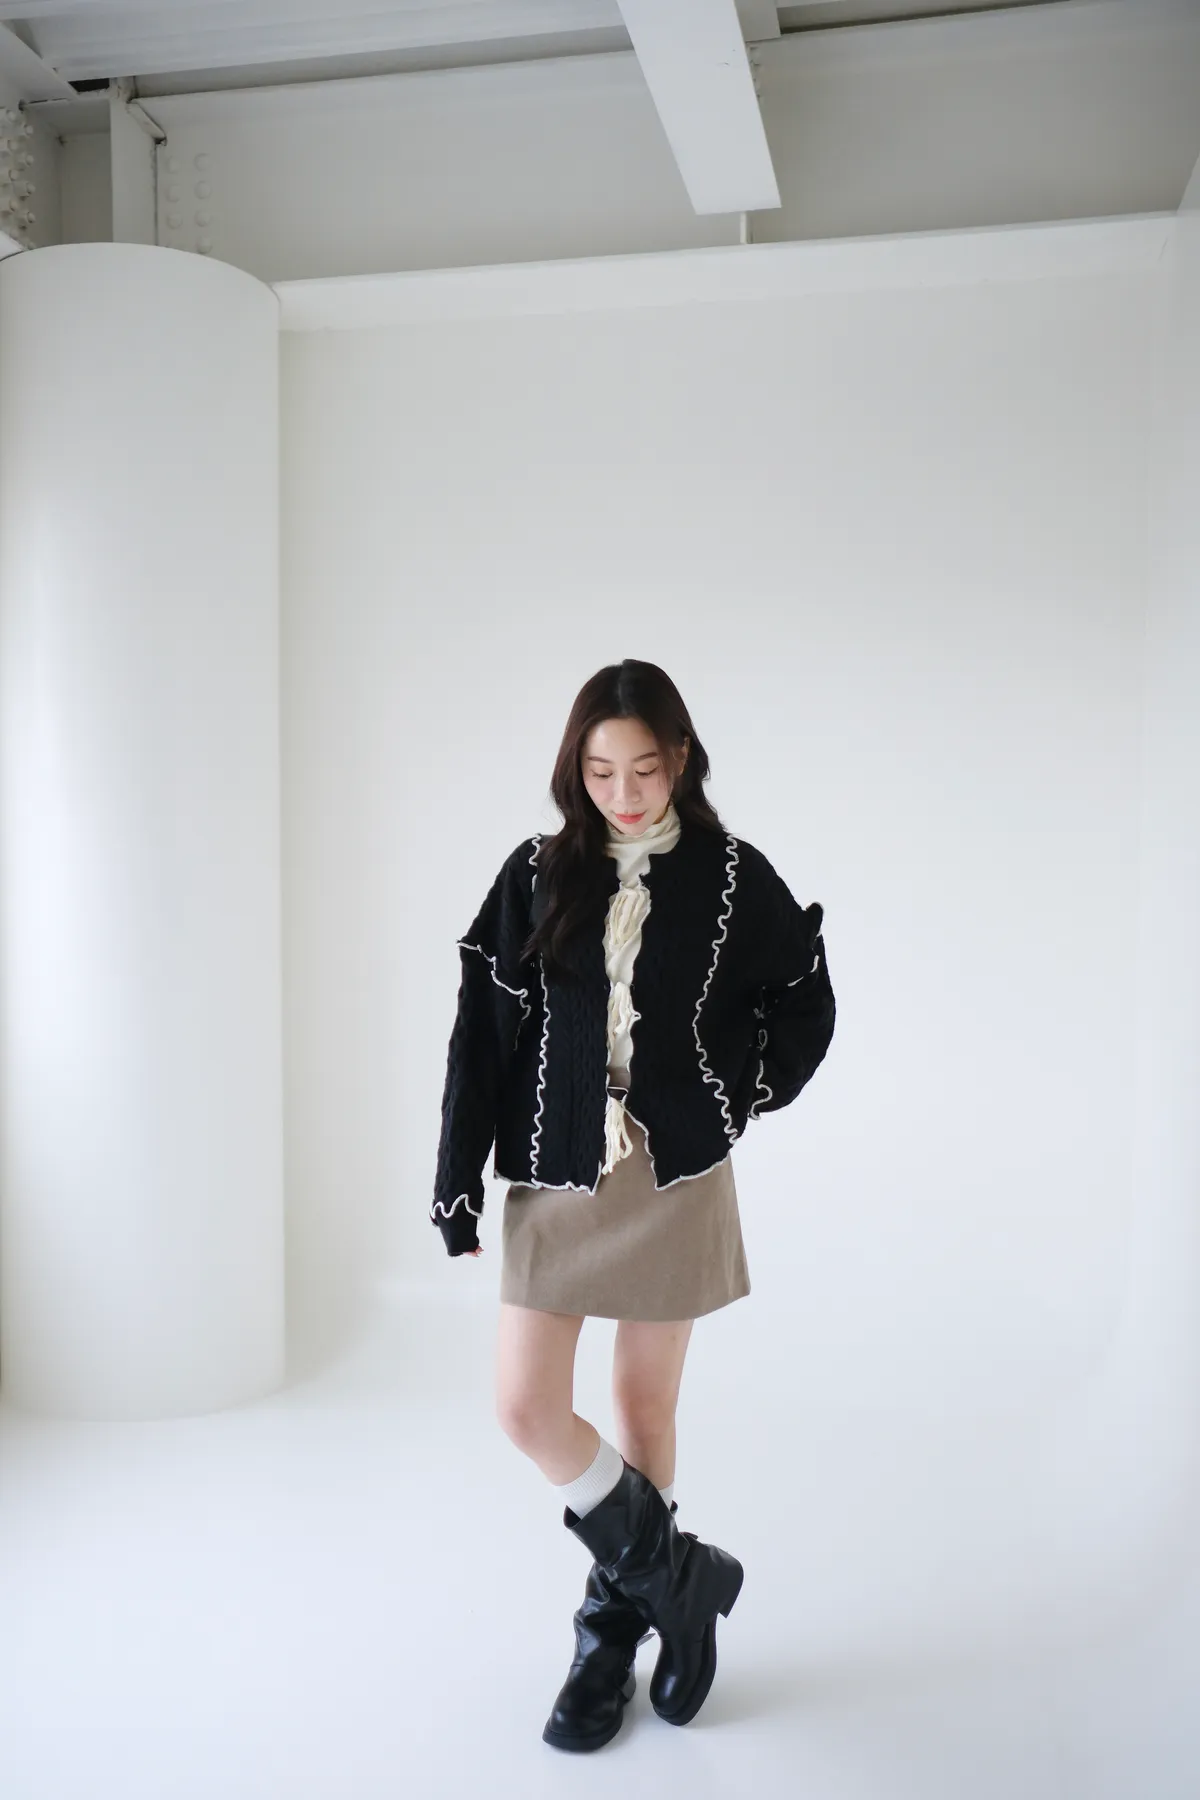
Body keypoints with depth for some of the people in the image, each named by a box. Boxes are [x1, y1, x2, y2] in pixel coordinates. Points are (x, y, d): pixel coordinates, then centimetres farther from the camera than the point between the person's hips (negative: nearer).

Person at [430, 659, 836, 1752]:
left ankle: (617, 1622, 31)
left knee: (644, 1406, 10)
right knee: (527, 1408, -2)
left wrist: (734, 1100, 0)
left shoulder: (731, 876, -3)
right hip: (556, 1173, 2)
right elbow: (482, 1030, -1)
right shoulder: (537, 875, 0)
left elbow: (806, 1006, 9)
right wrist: (458, 1182, -3)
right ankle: (682, 1576, 19)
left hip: (674, 1176, -1)